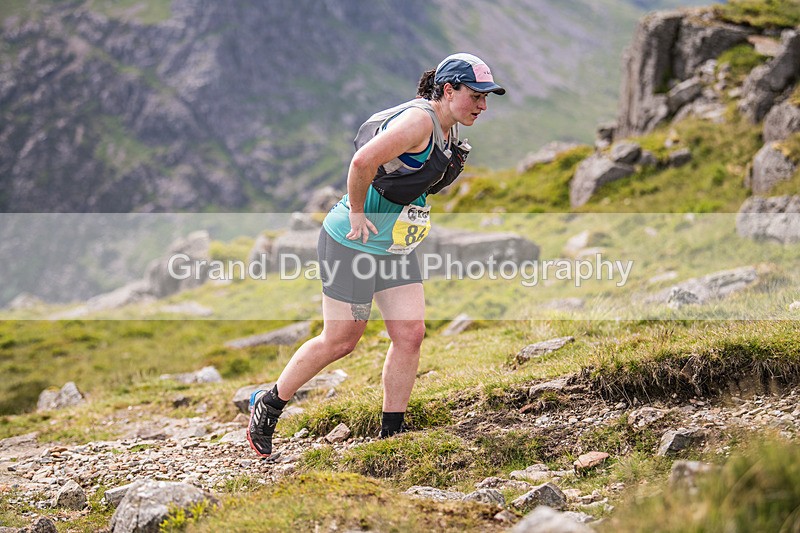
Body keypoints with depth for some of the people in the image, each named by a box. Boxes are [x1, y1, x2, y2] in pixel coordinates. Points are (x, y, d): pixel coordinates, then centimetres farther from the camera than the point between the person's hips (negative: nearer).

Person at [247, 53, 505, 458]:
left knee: (410, 334, 1)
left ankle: (391, 435, 11)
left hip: (397, 248, 9)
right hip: (354, 243, -9)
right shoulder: (419, 120, -21)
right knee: (340, 340, 0)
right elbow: (363, 161, -32)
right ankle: (268, 405, 19)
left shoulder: (447, 130, 10)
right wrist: (357, 215, -22)